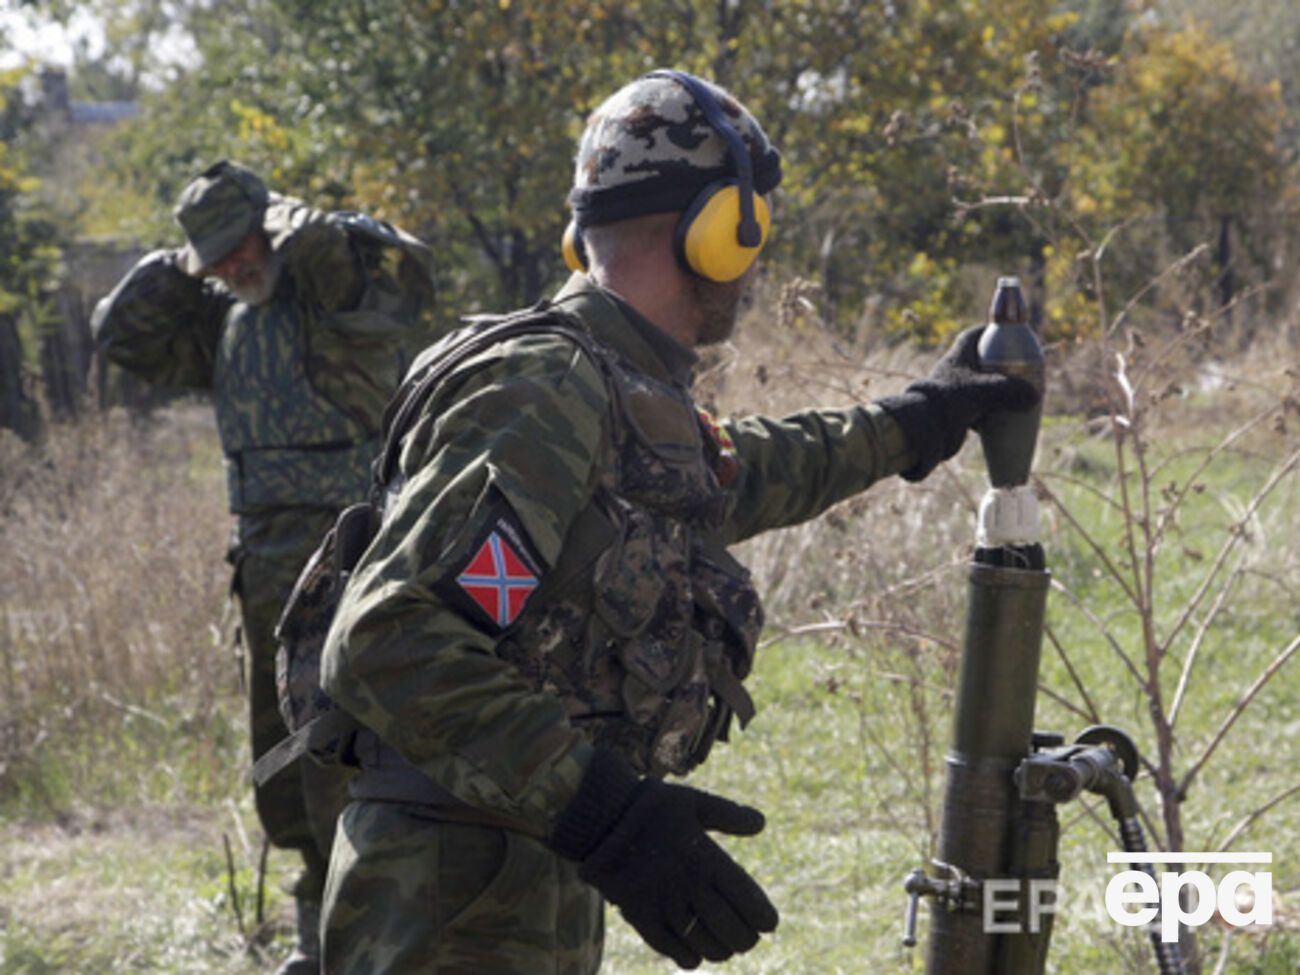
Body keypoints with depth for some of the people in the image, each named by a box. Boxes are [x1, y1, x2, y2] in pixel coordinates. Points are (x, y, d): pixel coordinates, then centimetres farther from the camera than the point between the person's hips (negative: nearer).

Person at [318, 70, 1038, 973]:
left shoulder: (634, 397, 11)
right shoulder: (544, 387, -19)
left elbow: (737, 476, 36)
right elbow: (387, 642, -28)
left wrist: (912, 420, 43)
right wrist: (601, 811, -34)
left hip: (542, 897, 10)